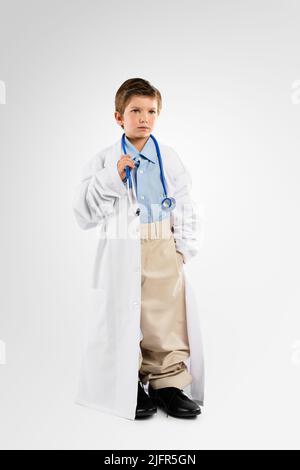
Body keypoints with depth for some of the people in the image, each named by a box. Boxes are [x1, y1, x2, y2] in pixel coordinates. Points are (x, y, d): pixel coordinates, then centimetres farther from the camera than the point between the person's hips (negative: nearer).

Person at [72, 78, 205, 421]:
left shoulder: (169, 159, 7)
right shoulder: (104, 161, 1)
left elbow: (184, 206, 12)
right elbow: (84, 214, -4)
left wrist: (184, 247, 2)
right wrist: (111, 178, -15)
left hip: (164, 252, 2)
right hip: (122, 253, -2)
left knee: (167, 317, 5)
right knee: (124, 319, 4)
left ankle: (168, 383, 21)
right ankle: (129, 388, 22)